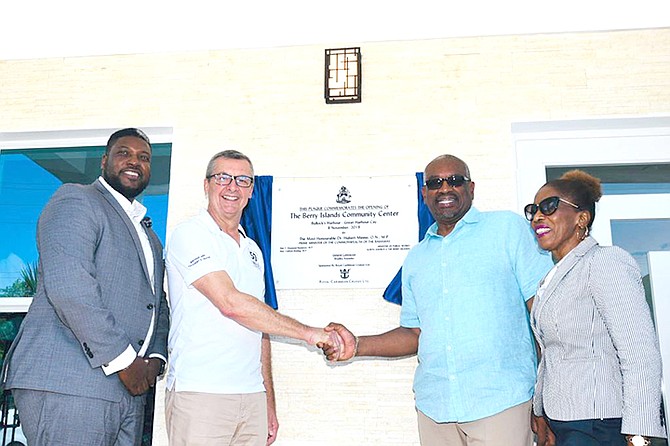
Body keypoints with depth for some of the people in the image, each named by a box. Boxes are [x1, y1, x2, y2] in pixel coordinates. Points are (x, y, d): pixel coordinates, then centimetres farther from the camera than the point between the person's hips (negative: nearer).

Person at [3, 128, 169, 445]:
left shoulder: (149, 235, 24)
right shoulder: (75, 200, -3)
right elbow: (68, 286, -17)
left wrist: (155, 357, 4)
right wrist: (123, 359, -16)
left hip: (127, 391, 8)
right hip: (67, 384, -8)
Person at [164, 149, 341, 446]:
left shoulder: (253, 250, 17)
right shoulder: (189, 235, -5)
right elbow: (231, 304, -17)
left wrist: (269, 403, 15)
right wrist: (308, 332, -12)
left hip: (252, 398, 6)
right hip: (200, 395, -6)